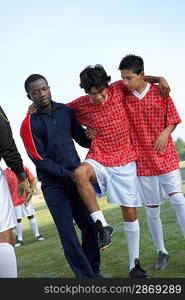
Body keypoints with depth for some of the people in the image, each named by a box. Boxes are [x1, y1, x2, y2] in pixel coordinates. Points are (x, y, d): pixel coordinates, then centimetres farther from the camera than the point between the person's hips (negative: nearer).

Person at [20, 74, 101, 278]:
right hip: (53, 184, -5)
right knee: (68, 233, -6)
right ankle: (86, 277, 1)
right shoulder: (30, 123, -9)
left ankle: (93, 271, 24)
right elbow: (40, 160, -10)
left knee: (89, 225, 7)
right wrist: (67, 174, -14)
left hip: (75, 178, 5)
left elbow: (81, 137, 18)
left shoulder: (65, 111, 6)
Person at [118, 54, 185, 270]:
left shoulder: (159, 92, -3)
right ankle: (161, 252, 23)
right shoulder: (122, 98, 0)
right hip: (143, 161, 1)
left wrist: (165, 132, -15)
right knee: (152, 210, 7)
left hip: (166, 157, -1)